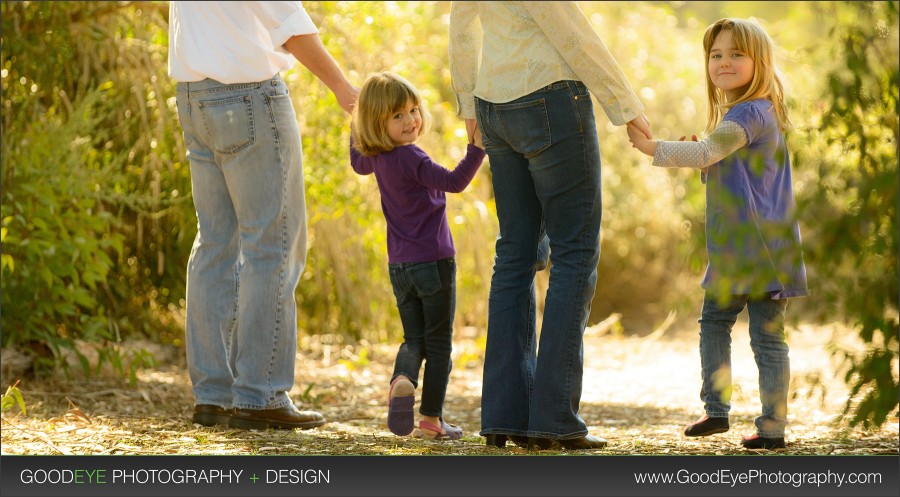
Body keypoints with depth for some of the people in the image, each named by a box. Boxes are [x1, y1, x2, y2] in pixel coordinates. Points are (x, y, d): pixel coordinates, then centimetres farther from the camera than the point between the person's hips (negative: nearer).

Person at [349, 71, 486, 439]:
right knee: (438, 343, 5)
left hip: (399, 267, 7)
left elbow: (358, 162, 29)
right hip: (433, 262, -7)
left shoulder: (377, 158, 5)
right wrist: (477, 148, -34)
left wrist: (356, 124, 37)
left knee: (414, 339, 13)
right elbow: (454, 181, -30)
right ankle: (431, 419, 6)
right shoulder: (410, 158, -20)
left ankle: (402, 381, -18)